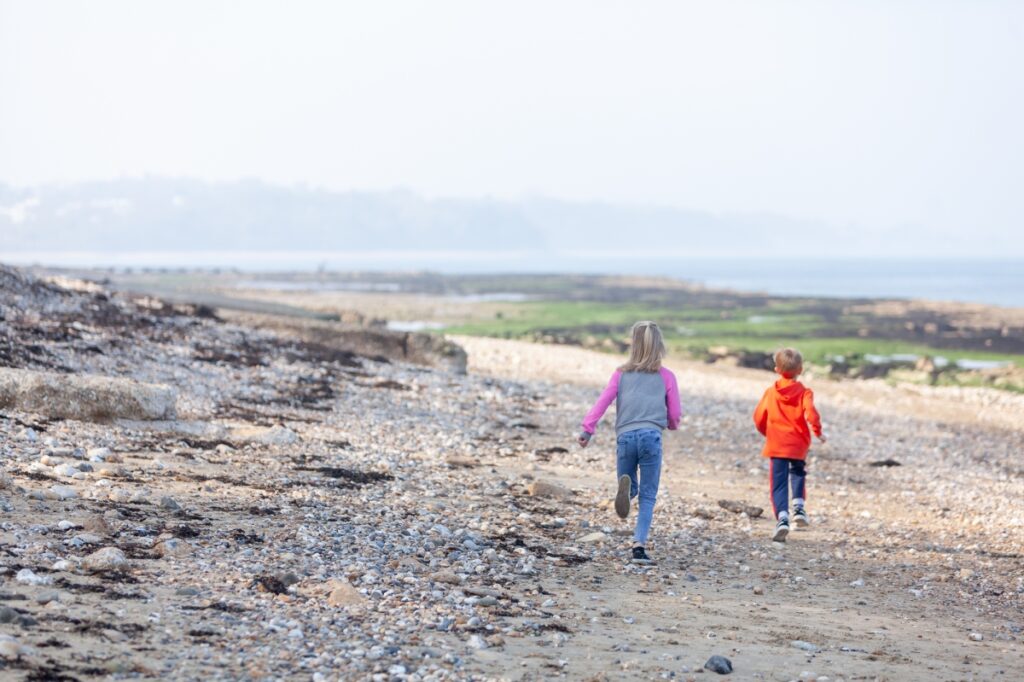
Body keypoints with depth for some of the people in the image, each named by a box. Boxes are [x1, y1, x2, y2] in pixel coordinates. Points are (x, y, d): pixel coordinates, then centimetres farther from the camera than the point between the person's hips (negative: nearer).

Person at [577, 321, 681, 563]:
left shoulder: (621, 374, 12)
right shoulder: (666, 377, 9)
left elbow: (603, 402, 3)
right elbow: (675, 414, 13)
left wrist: (588, 429, 4)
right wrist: (671, 424, 35)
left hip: (625, 436, 1)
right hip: (651, 436, -1)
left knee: (632, 490, 15)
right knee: (648, 496, 5)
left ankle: (626, 486, -23)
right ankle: (639, 545, -9)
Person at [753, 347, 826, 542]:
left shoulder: (771, 392, 4)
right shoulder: (804, 392, -4)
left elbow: (759, 417, 7)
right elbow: (811, 413, -20)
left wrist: (767, 433, 25)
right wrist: (818, 431, -4)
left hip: (776, 446, 0)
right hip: (798, 445, 0)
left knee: (779, 484, 0)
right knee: (798, 474, 26)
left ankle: (782, 517, -17)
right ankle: (799, 507, 10)